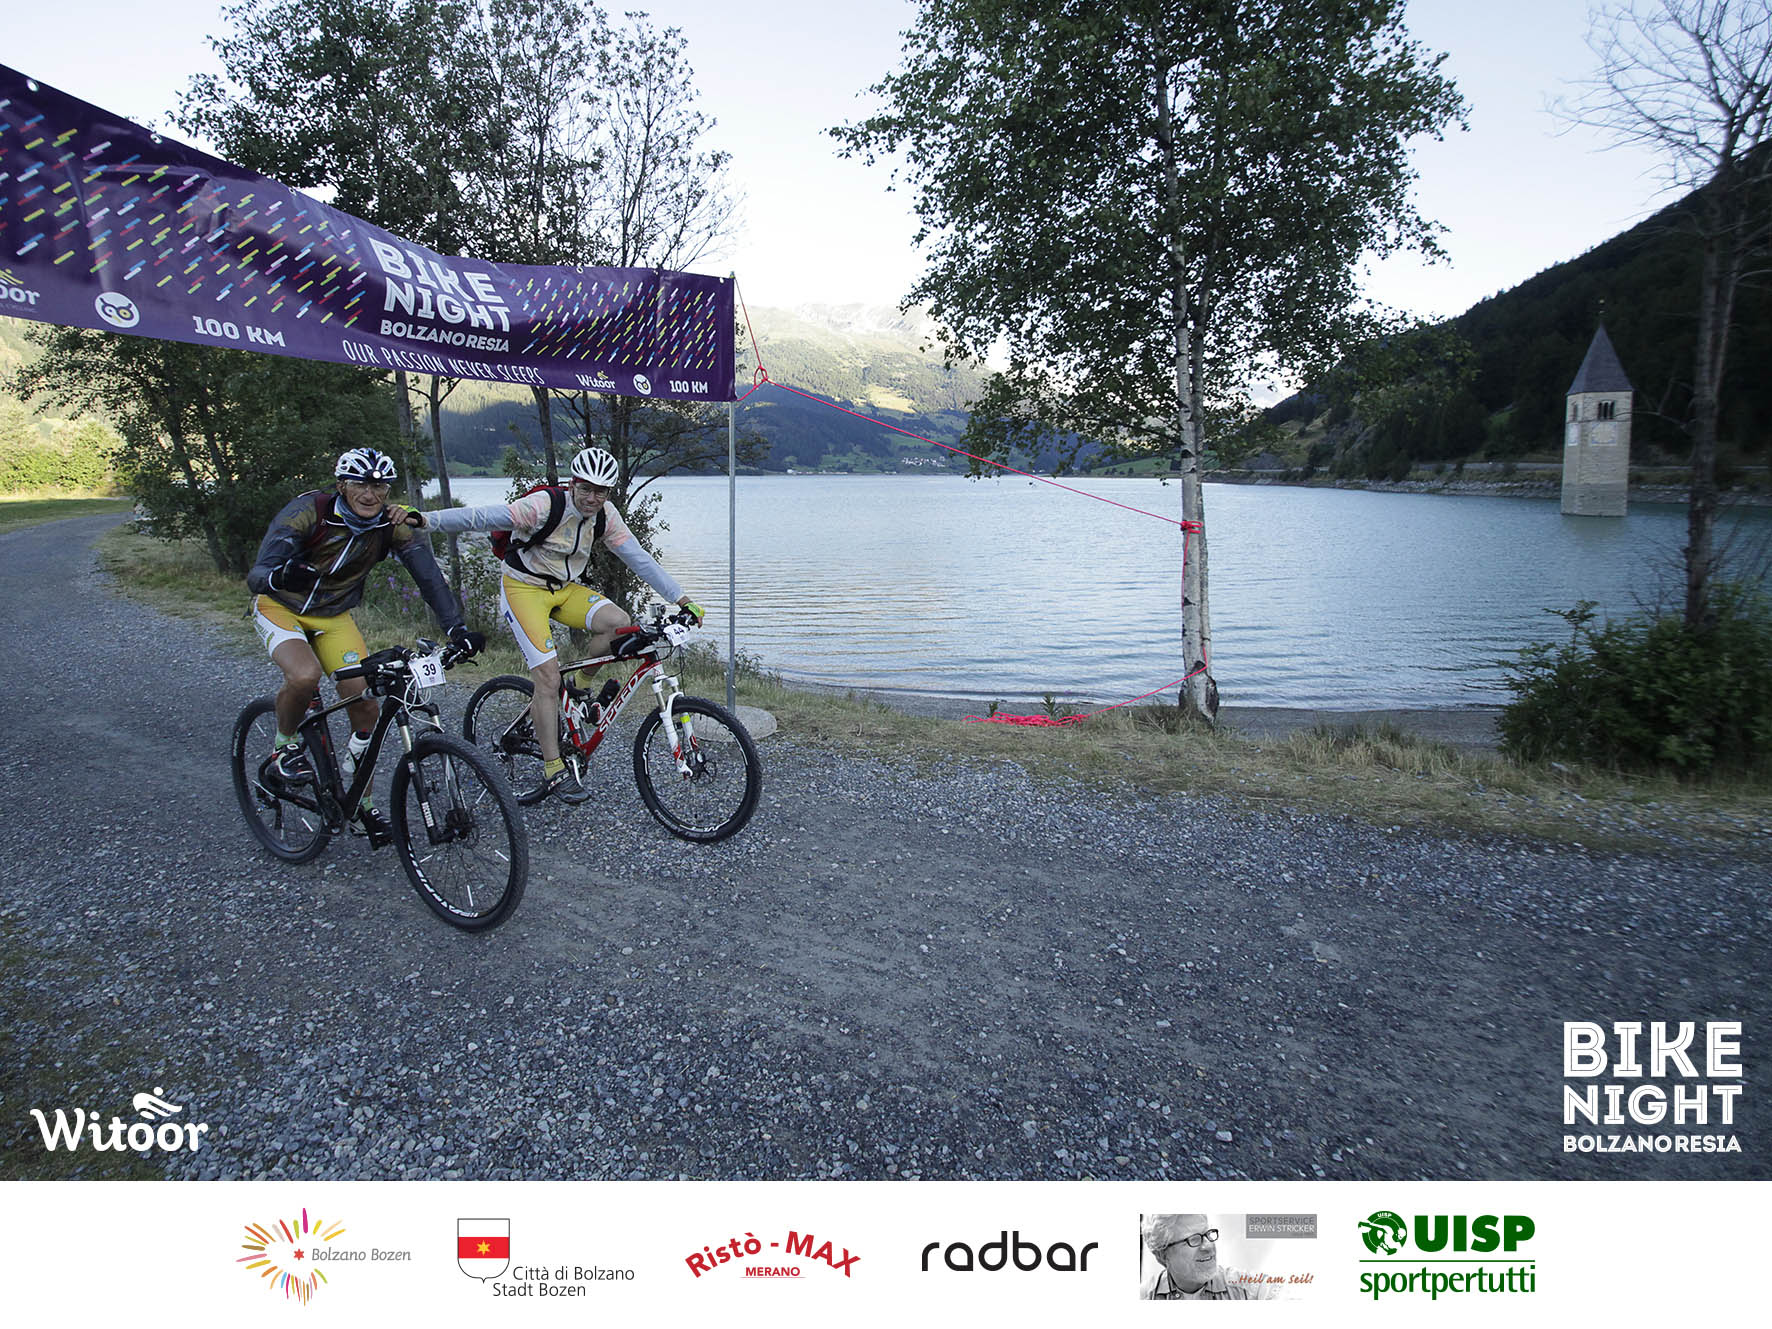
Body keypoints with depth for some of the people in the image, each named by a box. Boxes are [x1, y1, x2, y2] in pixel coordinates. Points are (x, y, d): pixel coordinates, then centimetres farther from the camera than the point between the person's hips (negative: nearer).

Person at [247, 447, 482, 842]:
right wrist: (279, 577, -56)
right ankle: (285, 748, -2)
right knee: (305, 676, -34)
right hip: (281, 608, -3)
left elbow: (429, 575, -21)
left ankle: (362, 804, 9)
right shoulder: (307, 510, -27)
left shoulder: (393, 524, -17)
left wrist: (457, 629, -34)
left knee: (366, 706, -9)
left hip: (334, 617, 4)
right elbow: (256, 575, -32)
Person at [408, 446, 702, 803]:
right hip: (524, 589, -5)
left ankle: (581, 687, 5)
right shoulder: (546, 505, -23)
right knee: (548, 677, -15)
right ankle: (555, 771, -6)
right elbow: (482, 517, -27)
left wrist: (682, 599, -5)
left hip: (566, 589, 6)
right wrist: (427, 519, -38)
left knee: (619, 623, -21)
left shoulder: (606, 516, -6)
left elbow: (639, 558, -2)